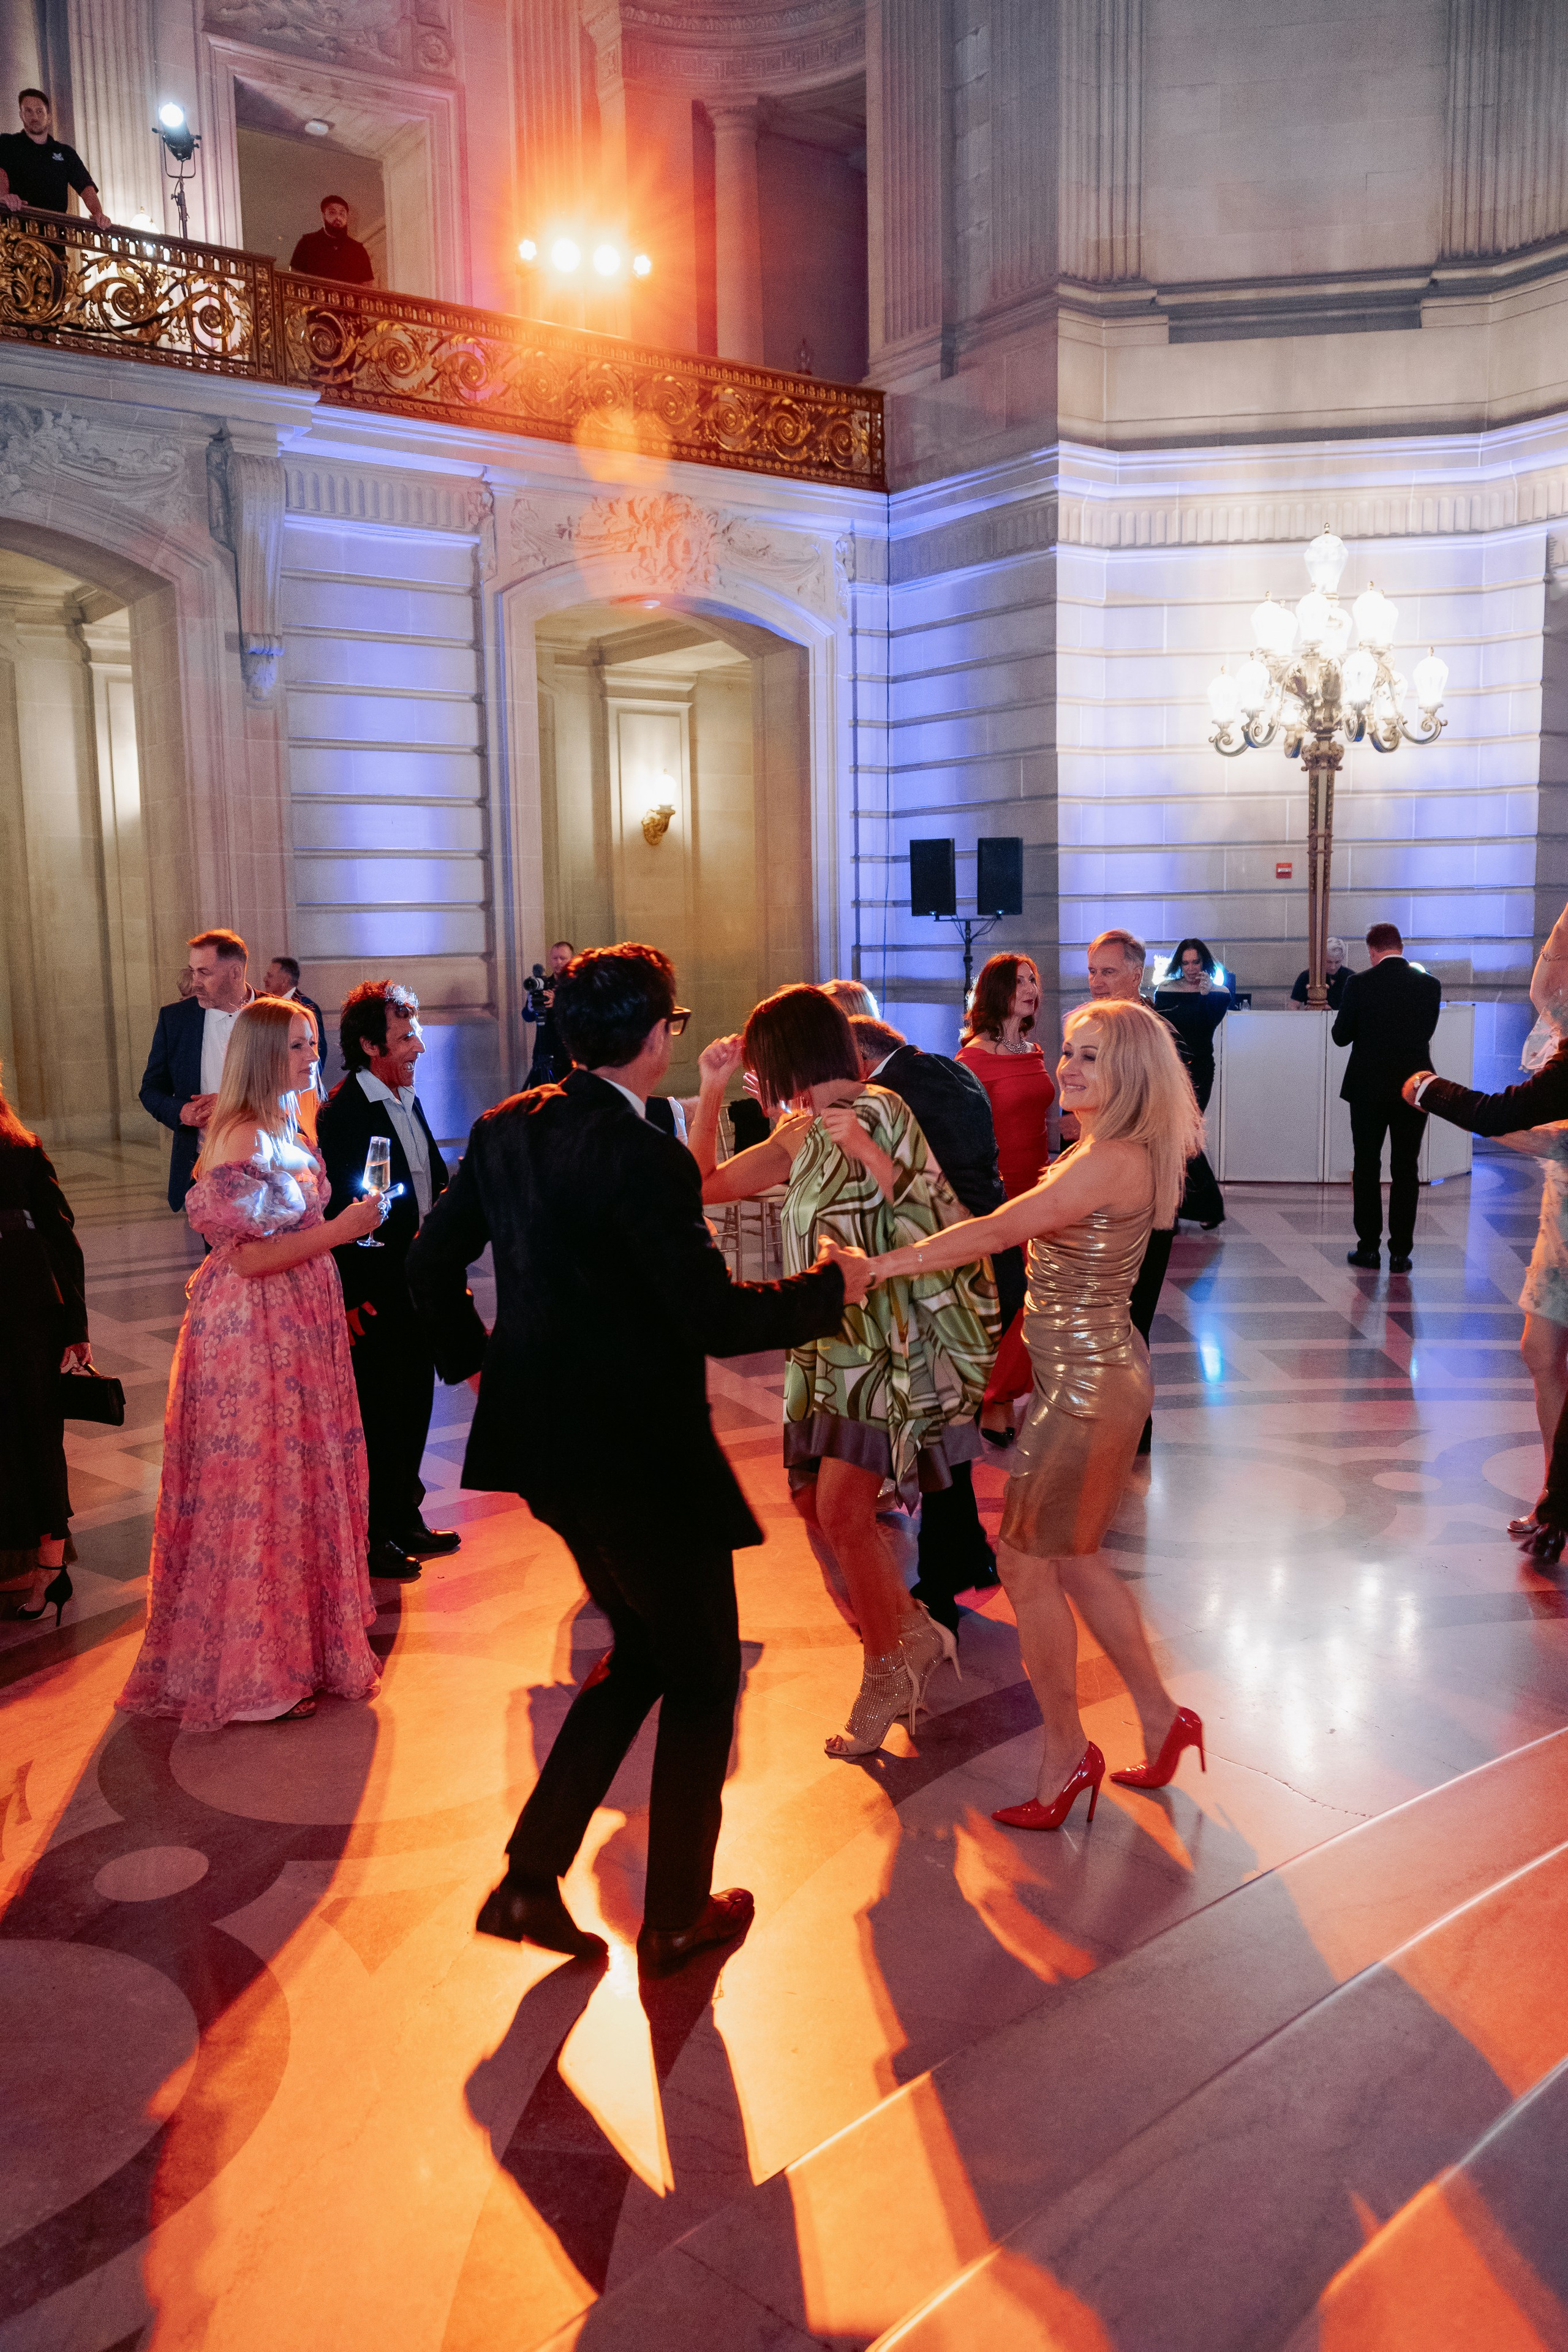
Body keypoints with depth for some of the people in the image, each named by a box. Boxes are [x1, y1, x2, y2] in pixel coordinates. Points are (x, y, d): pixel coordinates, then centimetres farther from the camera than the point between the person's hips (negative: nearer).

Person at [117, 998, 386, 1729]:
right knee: (260, 1487, 2)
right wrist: (337, 1231, -20)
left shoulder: (279, 1132, 10)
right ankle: (252, 1674, 17)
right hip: (254, 1334, -9)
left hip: (292, 1327, 9)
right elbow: (247, 1258, -22)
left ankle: (295, 1639, 33)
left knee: (298, 1478, 17)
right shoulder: (243, 1140, -20)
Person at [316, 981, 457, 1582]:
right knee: (376, 1417, 3)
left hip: (418, 1284, 9)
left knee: (415, 1405, 18)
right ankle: (372, 1538, 18)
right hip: (375, 1295, -8)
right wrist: (350, 1298, -19)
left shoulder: (410, 1101, 11)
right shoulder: (341, 1113, -17)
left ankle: (405, 1521, 33)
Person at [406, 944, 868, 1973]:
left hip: (546, 1441, 8)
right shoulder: (646, 1160, -23)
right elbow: (719, 1318, -22)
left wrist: (476, 1357, 22)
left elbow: (432, 1261, 9)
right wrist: (831, 1288, -7)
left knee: (641, 1655, 25)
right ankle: (677, 1917, 28)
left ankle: (531, 1877, 23)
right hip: (642, 1454, -8)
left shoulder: (507, 1129, 1)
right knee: (704, 1676, 14)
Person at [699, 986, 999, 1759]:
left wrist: (871, 1155, -27)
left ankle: (891, 1667, 11)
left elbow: (933, 1221, -17)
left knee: (843, 1510, -11)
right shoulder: (802, 1135, 12)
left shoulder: (880, 1114, -11)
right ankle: (914, 1634, 26)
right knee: (814, 1499, 9)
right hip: (832, 1340, 8)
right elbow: (703, 1183, 10)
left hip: (886, 1341, -8)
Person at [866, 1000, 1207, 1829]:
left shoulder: (1112, 1162, -22)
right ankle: (1161, 1718, 32)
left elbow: (994, 1231, -24)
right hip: (1092, 1375, 10)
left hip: (1086, 1388, -10)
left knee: (1027, 1564, 3)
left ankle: (1066, 1753, 18)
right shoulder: (1106, 1153, 9)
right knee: (1072, 1559, 19)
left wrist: (876, 1266, -20)